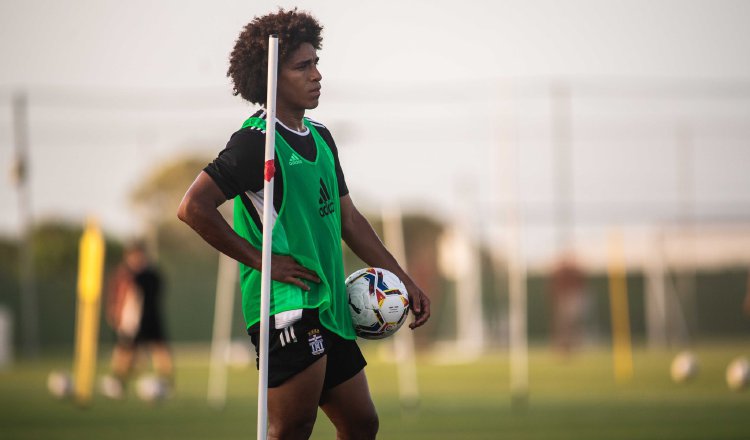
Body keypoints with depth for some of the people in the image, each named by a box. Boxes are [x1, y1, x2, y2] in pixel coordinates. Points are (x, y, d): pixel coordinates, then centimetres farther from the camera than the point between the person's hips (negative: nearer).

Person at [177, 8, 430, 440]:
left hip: (329, 308, 9)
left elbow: (346, 216, 24)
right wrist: (261, 259, -15)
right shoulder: (257, 141, -11)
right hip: (287, 305, -9)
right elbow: (193, 207, -17)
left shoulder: (320, 136, 16)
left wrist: (403, 279, 20)